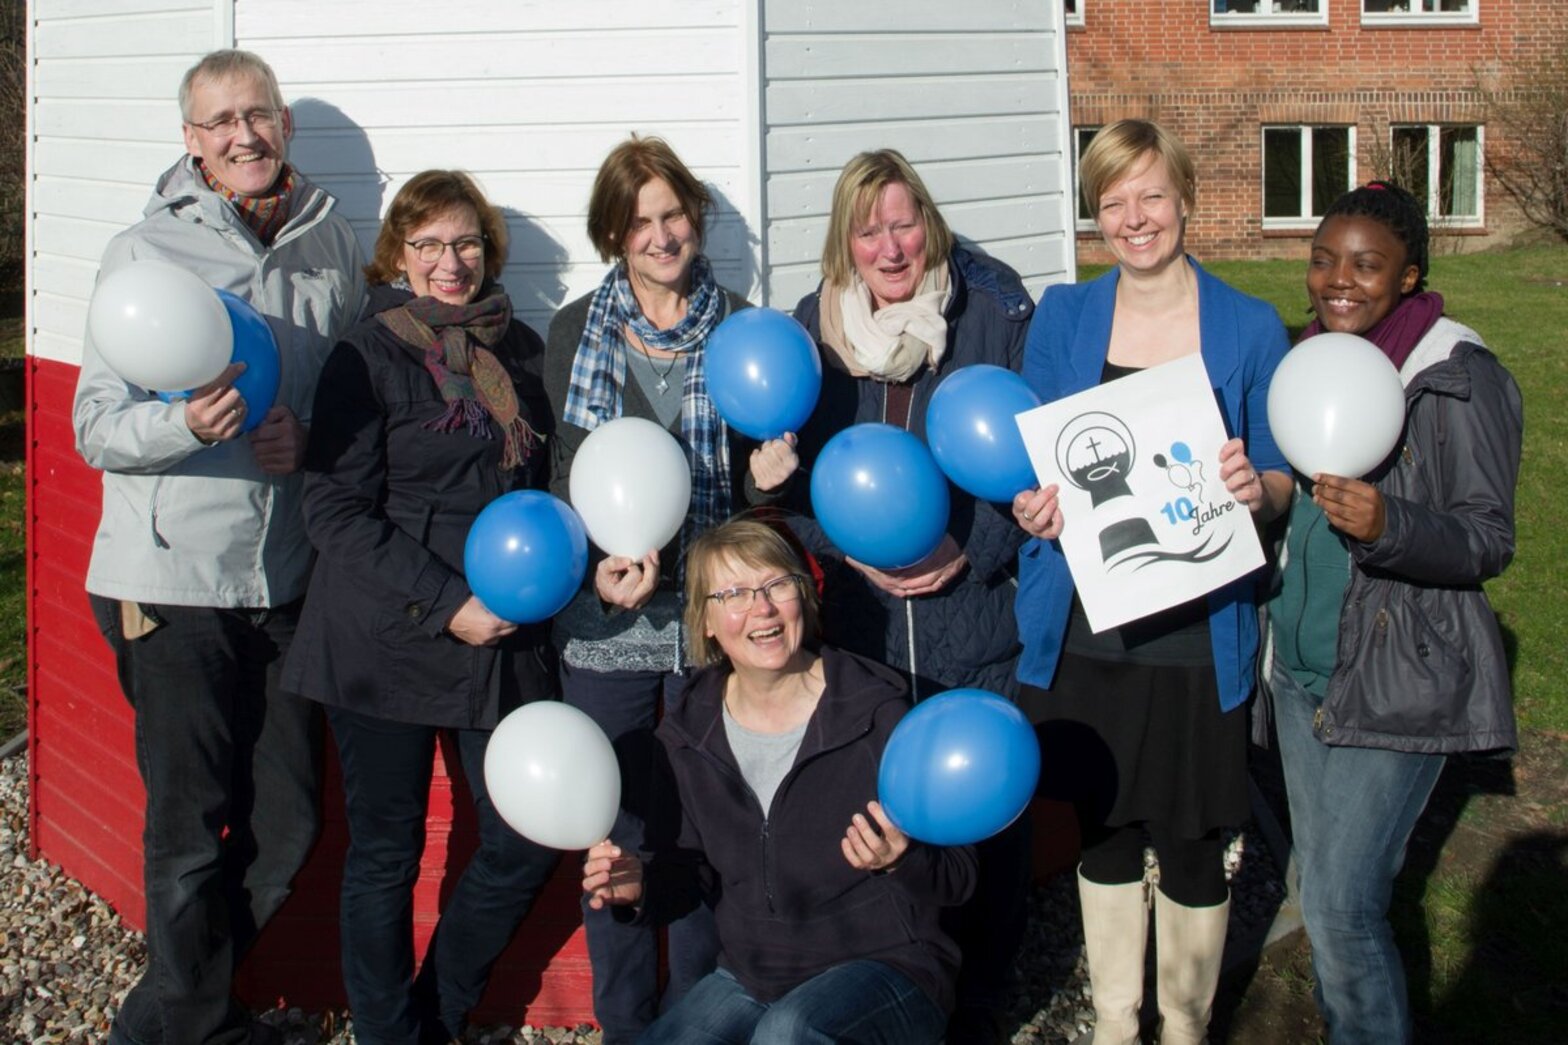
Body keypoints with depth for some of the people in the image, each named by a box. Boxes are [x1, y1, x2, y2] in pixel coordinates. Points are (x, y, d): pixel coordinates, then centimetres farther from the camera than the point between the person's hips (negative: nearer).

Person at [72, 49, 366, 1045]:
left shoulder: (335, 244, 8)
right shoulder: (146, 252, -4)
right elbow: (95, 427, -6)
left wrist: (308, 437, -5)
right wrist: (186, 423, -26)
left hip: (289, 579, 4)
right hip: (175, 579, -4)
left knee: (287, 825, 9)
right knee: (192, 829, 1)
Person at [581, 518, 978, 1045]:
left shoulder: (875, 711, -13)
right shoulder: (690, 732, 1)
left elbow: (957, 877, -10)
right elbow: (694, 868, 10)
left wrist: (902, 861, -31)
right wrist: (644, 883, -11)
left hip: (887, 968, -5)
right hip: (749, 977, 5)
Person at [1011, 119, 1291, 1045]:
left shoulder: (1251, 328, -1)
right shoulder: (1063, 318, 4)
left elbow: (1282, 481, 4)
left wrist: (1257, 489, -19)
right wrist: (1032, 505, -14)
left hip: (1199, 633, -2)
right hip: (1085, 627, 2)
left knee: (1193, 839, 6)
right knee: (1103, 828, 15)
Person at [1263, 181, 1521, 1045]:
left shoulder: (1461, 381, -14)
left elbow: (1489, 541, -16)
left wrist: (1388, 525, -31)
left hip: (1397, 678, -7)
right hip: (1301, 666, 7)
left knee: (1340, 904, -7)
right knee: (1320, 878, 17)